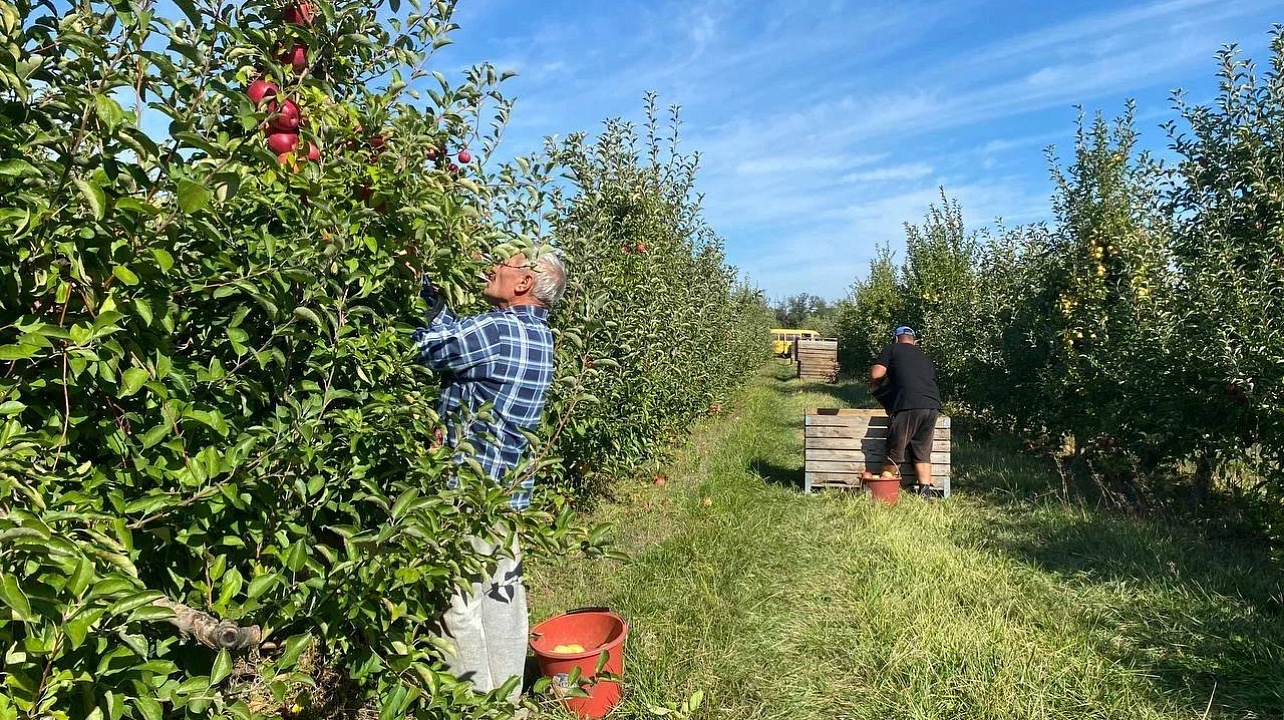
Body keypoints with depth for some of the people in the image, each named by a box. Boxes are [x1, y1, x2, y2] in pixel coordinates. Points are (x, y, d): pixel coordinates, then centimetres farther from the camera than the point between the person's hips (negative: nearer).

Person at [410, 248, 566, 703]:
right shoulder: (538, 334, 7)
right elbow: (460, 338, 12)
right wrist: (433, 294, 11)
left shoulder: (499, 331, -19)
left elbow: (427, 347, -9)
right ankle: (507, 701, 30)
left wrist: (429, 295, 4)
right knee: (504, 595, 16)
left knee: (461, 604, 5)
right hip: (509, 489, 9)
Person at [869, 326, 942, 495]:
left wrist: (874, 385, 23)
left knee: (895, 452, 3)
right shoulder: (926, 359, 29)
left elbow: (876, 374, 1)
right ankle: (926, 489, 9)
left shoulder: (892, 349, 13)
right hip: (933, 406, 6)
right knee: (923, 453, 15)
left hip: (909, 406, -5)